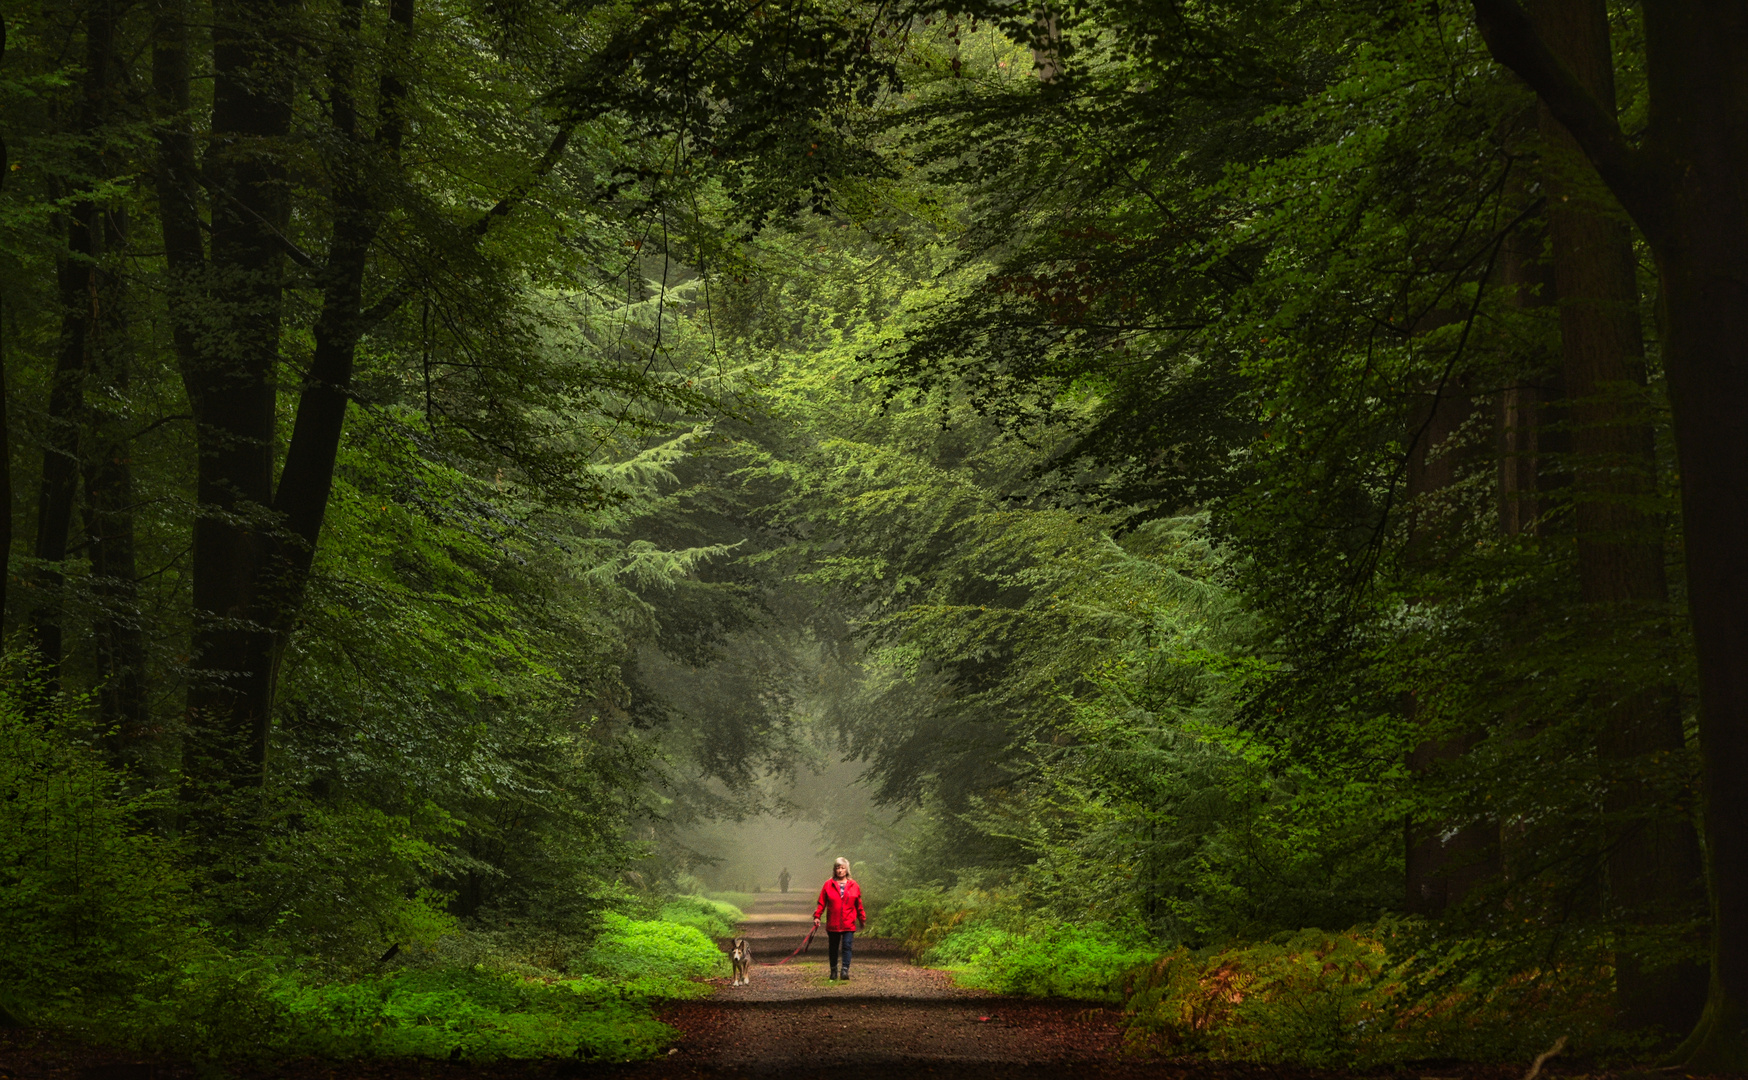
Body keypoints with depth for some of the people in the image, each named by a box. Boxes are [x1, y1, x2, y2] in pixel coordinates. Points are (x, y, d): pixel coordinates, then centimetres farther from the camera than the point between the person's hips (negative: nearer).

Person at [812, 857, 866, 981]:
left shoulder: (854, 886, 5)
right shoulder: (828, 885, 2)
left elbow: (859, 904, 11)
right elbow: (821, 903, 1)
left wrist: (862, 919, 16)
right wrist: (817, 916, -8)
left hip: (849, 924, 0)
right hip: (833, 924, 0)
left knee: (847, 946, -11)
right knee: (833, 948, 10)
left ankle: (845, 970, -11)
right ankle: (834, 971, 23)